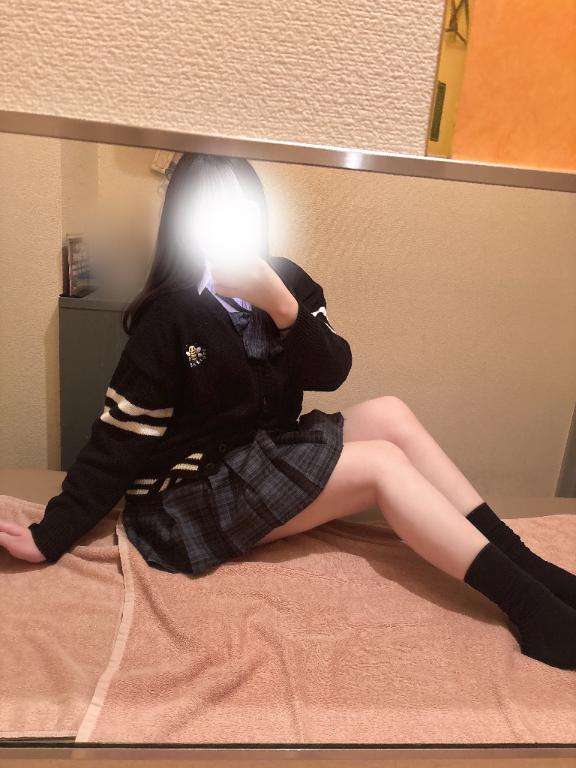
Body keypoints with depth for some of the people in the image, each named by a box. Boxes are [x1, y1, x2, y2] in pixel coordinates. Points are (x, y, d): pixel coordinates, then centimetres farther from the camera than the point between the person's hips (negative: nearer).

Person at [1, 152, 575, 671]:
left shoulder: (287, 281, 2)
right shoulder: (170, 314, -14)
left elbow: (331, 373, -8)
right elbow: (120, 438, -12)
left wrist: (282, 306, -24)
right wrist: (52, 535, -12)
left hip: (270, 454, 6)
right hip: (192, 490, -6)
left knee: (390, 414, -12)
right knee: (383, 463, -19)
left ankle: (523, 561, -7)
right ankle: (528, 604, -11)